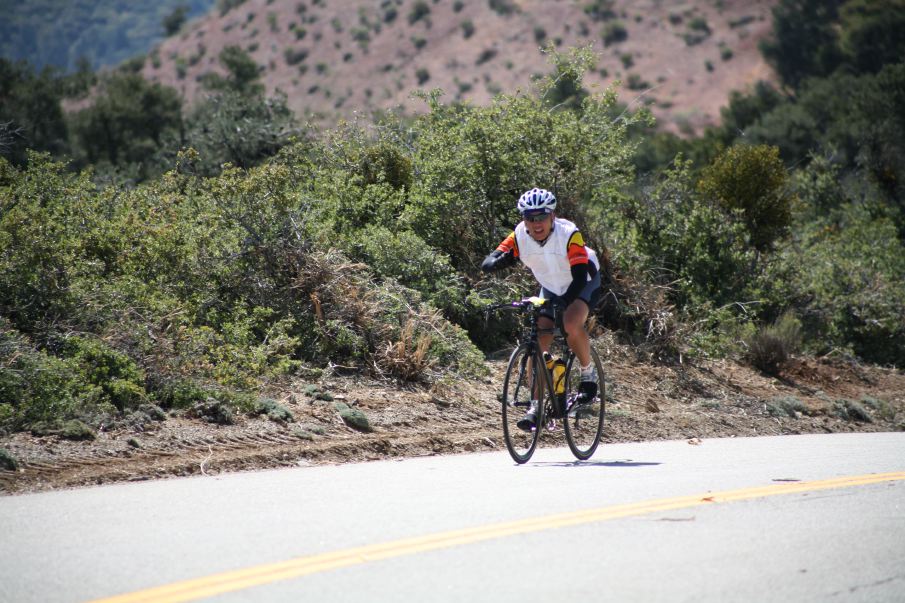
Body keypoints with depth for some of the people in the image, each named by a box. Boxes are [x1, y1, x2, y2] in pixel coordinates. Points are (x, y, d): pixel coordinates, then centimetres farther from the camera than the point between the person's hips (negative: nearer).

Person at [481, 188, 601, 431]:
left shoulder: (569, 234, -33)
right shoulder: (519, 237, -22)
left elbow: (580, 276, -39)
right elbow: (488, 264, -27)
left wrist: (561, 302, -54)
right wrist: (502, 259, -51)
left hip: (584, 282, -4)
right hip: (551, 287, 4)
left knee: (572, 324, -31)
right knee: (537, 344, -8)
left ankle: (588, 373, -6)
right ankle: (536, 406, -2)